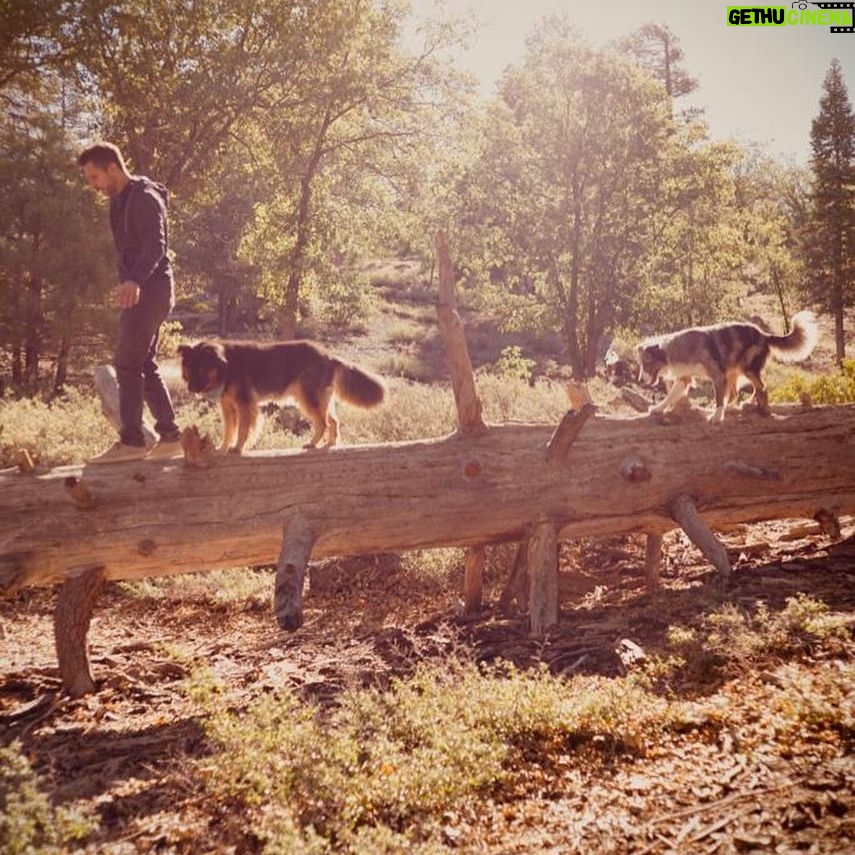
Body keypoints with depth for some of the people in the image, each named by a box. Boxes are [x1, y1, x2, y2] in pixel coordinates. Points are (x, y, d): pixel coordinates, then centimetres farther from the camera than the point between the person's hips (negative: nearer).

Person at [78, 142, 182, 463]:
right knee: (145, 364, 10)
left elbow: (155, 244, -27)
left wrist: (135, 280, -43)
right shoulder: (122, 201, 19)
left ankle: (131, 440, -12)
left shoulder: (144, 197, -12)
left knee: (126, 362, -13)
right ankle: (169, 436, 13)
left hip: (149, 289, -10)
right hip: (139, 290, 10)